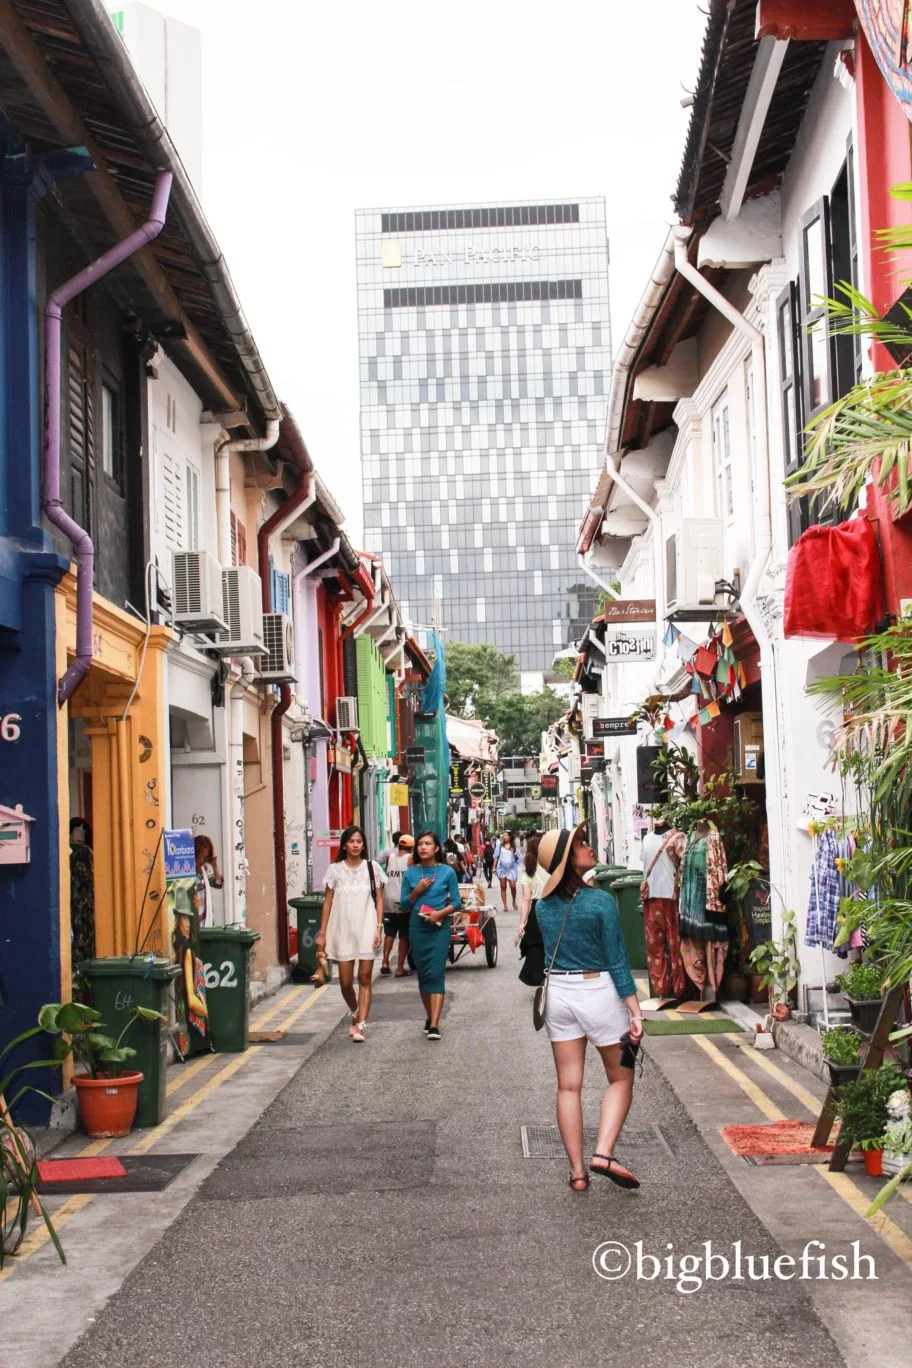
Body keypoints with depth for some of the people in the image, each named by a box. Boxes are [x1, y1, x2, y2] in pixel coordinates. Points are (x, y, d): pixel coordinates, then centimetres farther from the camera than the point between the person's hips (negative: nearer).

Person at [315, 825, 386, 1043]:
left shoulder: (372, 867, 3)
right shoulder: (335, 869, 3)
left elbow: (379, 900, 4)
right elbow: (328, 902, 5)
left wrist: (379, 927, -6)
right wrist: (322, 933, 1)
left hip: (366, 929, -1)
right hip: (343, 929, 1)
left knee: (365, 978, -3)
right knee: (345, 981, 3)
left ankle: (360, 1026, -1)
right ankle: (356, 1015, 30)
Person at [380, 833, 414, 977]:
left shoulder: (390, 858, 9)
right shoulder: (410, 858, -1)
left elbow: (387, 876, 14)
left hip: (388, 901, 3)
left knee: (389, 933, 14)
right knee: (404, 935, 4)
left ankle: (385, 963, -1)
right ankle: (400, 968, 3)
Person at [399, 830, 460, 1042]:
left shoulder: (447, 872, -2)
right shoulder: (410, 873, 3)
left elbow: (456, 901, 1)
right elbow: (404, 905, 6)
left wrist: (440, 913, -16)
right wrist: (417, 891, -10)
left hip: (439, 927, -3)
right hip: (417, 927, 3)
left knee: (436, 973, -10)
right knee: (422, 973, 8)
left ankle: (434, 1025, -13)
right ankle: (430, 1016, 25)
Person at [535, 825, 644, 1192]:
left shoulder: (544, 905, 0)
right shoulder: (600, 902, -15)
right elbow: (617, 961, -13)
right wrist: (634, 1010, -9)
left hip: (557, 993, 5)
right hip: (599, 992, -5)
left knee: (568, 1086, 10)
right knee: (620, 1079, 10)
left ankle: (577, 1170, 10)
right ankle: (604, 1152, -7)